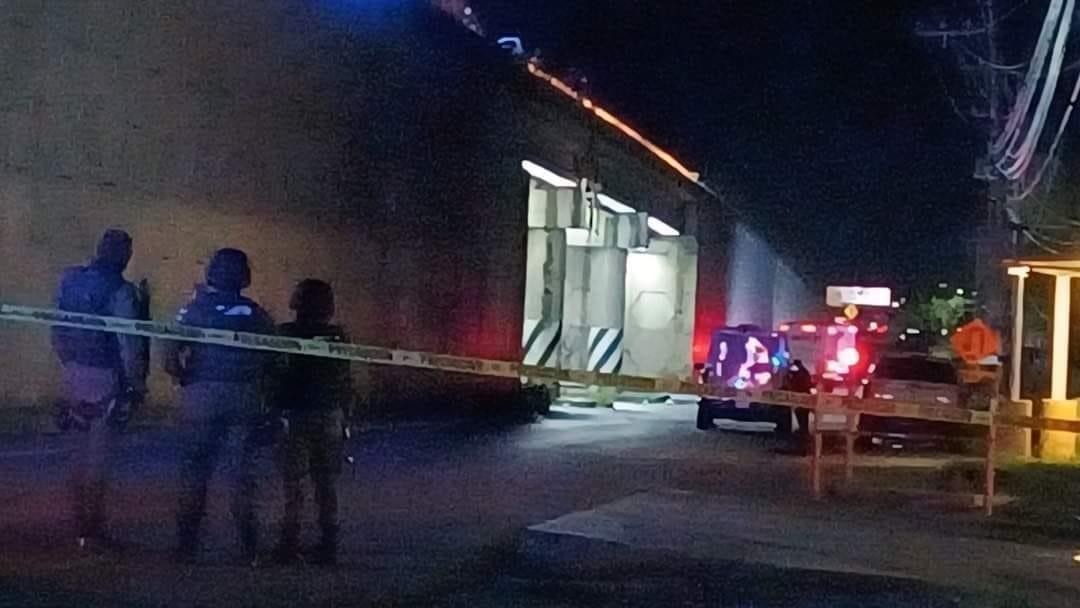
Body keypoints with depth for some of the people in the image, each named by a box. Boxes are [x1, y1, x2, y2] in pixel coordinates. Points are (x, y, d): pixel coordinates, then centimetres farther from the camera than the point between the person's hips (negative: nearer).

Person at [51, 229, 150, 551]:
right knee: (99, 455, 0)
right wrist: (137, 381, -6)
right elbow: (128, 342, -16)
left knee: (83, 450, 18)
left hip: (75, 375, 7)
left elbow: (57, 331, 11)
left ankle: (81, 524, 26)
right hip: (106, 379, -7)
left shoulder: (69, 281, 4)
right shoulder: (120, 291, -17)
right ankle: (92, 530, 4)